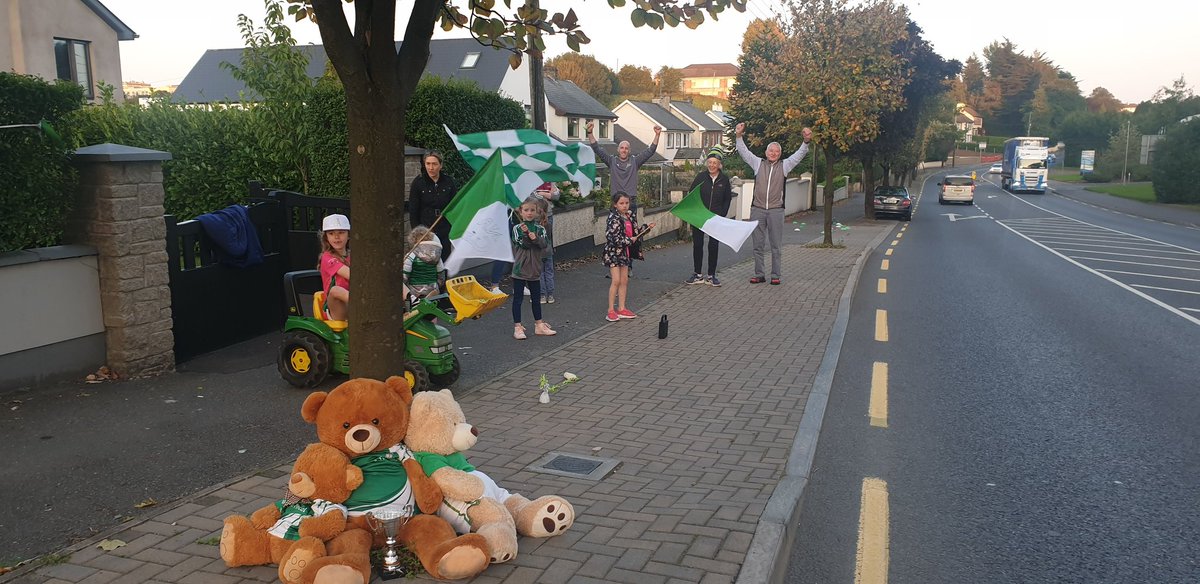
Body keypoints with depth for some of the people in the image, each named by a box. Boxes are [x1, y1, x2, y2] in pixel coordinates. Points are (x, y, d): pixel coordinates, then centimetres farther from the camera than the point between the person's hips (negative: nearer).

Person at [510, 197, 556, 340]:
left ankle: (539, 325, 25)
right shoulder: (517, 228, -4)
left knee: (536, 298, 14)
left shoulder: (540, 229, 3)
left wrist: (535, 238, -29)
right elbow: (522, 244, -16)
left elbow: (544, 244, -12)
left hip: (535, 269, 4)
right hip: (520, 269, -3)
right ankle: (517, 327, 6)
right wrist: (526, 234, -31)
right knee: (518, 298, 1)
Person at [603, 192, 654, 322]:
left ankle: (621, 309, 18)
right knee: (616, 281, -10)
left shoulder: (629, 216, 9)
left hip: (624, 252, 8)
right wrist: (629, 240, -14)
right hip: (613, 252, -8)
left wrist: (647, 227, 8)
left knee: (624, 280, 10)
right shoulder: (613, 218, -16)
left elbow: (635, 232, 19)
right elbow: (613, 237, -24)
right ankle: (611, 311, -4)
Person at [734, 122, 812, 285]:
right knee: (758, 245, 5)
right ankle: (759, 275, 11)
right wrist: (739, 136, -9)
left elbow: (799, 155, -1)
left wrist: (806, 142, -18)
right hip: (757, 210, 1)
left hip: (776, 210, -1)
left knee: (776, 246, 2)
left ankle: (775, 275, 8)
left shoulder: (784, 166, 8)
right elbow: (744, 152, 4)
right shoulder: (758, 163, 10)